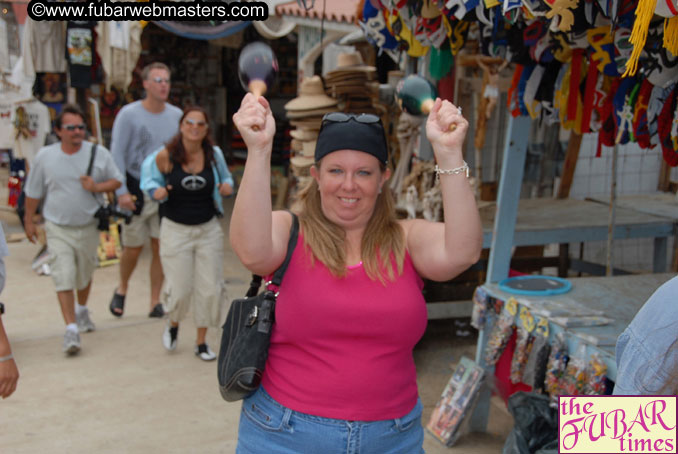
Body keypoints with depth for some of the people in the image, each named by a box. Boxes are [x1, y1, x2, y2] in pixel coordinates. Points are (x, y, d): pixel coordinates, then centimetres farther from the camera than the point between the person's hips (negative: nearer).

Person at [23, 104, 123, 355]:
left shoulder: (99, 153, -5)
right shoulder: (44, 156, -5)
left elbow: (117, 180, 4)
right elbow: (33, 192, 6)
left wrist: (97, 187, -16)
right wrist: (28, 220, 11)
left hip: (88, 226, 2)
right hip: (58, 228, -1)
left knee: (85, 274, 17)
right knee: (64, 278, -10)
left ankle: (82, 310, 44)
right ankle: (71, 329, -7)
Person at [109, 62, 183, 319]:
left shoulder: (177, 115, 5)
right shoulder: (129, 114, -6)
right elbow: (117, 155, -7)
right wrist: (121, 191, -14)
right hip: (136, 189, -3)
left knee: (161, 247, 2)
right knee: (133, 248, 4)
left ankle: (155, 302, 13)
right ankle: (122, 288, 32)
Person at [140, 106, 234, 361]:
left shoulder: (214, 154, -3)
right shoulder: (165, 156, -10)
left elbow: (225, 177, 14)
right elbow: (150, 173, 8)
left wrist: (228, 187, -8)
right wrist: (155, 190, -13)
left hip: (208, 229, 2)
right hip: (175, 230, -2)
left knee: (210, 288, 3)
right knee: (179, 290, 0)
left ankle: (201, 342, 24)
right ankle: (173, 324, 36)